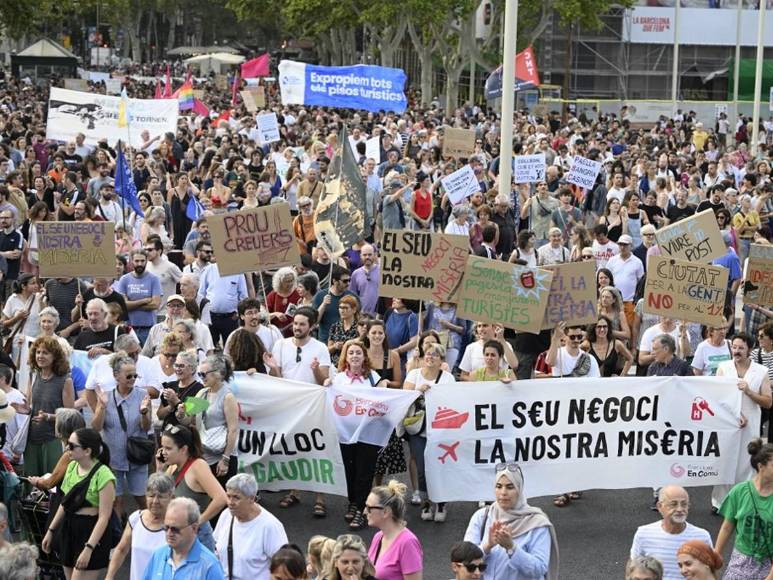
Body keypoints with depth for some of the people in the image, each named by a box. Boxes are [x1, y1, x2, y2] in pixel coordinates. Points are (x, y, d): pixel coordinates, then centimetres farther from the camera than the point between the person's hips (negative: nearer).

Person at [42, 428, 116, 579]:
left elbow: (104, 517, -20)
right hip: (69, 529, 8)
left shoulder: (103, 475, -21)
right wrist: (51, 531, 16)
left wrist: (88, 548, -23)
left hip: (91, 533, -8)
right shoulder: (72, 466, 3)